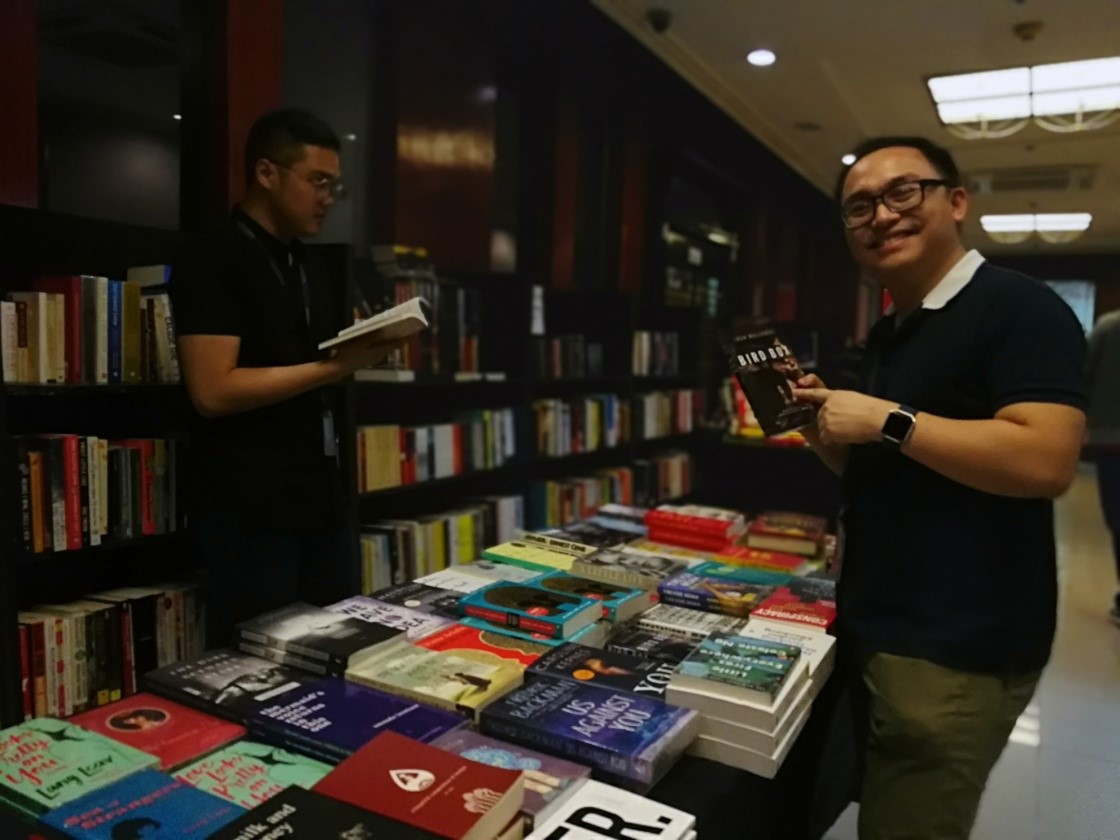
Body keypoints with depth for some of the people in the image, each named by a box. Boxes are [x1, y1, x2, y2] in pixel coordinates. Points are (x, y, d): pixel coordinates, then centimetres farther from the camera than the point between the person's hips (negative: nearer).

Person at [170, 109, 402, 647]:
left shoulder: (310, 267, 15)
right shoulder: (211, 259, -10)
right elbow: (213, 391, -19)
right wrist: (333, 368, -18)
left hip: (321, 498, 7)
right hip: (249, 511, -7)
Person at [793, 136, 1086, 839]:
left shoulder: (1020, 308, -14)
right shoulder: (886, 335, 13)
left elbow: (1045, 460, -27)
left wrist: (885, 420, -21)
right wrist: (822, 426, 1)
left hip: (956, 648, -9)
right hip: (879, 629, 9)